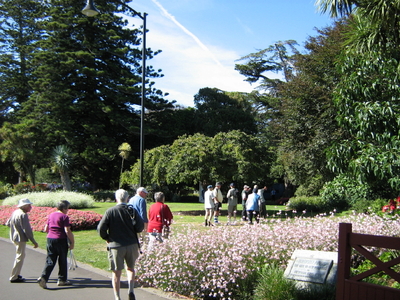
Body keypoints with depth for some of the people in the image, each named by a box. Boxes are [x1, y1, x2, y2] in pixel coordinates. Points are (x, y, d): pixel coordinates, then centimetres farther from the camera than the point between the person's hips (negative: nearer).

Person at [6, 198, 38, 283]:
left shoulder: (15, 212, 7)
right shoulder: (23, 215, -20)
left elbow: (8, 223, 18)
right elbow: (27, 230, -23)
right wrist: (34, 242, -19)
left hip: (14, 237, 10)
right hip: (20, 238, -10)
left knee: (19, 256, 22)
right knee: (20, 257, -1)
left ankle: (16, 274, 30)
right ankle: (14, 277, 4)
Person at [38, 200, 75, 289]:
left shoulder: (51, 215, 10)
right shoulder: (64, 217, -11)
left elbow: (46, 229, 15)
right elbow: (67, 231, -17)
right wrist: (72, 242, -9)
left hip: (50, 239, 6)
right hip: (61, 240, -6)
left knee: (50, 260, 8)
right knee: (62, 260, 9)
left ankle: (43, 277, -8)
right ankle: (62, 280, 18)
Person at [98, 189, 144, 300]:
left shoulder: (110, 211, -5)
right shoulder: (132, 210, -2)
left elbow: (101, 228, -10)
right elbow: (140, 227, -9)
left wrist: (106, 238, 8)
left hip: (116, 246, -1)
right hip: (132, 244, 2)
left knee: (117, 273, 9)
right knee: (130, 268, 21)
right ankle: (131, 290, 2)